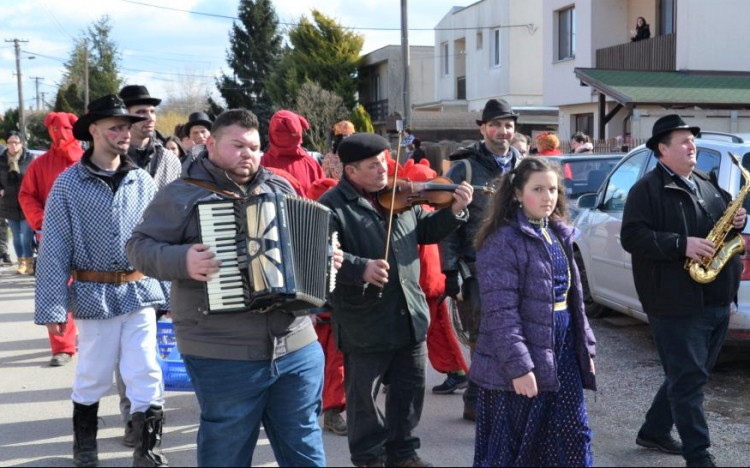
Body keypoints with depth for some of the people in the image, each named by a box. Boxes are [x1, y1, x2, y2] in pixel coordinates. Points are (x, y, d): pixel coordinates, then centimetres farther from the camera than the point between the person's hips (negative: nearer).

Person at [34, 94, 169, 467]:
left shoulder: (143, 182, 4)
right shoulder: (68, 184, -5)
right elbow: (54, 251, -6)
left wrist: (172, 292, 7)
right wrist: (51, 307, -9)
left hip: (140, 292, 2)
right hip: (94, 295, -2)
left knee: (146, 377, 0)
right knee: (92, 378, 11)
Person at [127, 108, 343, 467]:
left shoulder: (280, 189, 13)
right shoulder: (182, 195, -2)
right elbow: (139, 246, -4)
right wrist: (181, 260, -21)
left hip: (297, 347, 5)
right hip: (223, 356, -4)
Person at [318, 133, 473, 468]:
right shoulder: (332, 206, -12)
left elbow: (426, 231, 13)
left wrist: (454, 212, -2)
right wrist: (360, 268, -36)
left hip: (409, 314, 6)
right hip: (364, 321, -6)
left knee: (410, 388, 17)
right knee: (364, 396, 9)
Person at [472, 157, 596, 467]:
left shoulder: (559, 234, 11)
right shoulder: (503, 241, -15)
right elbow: (501, 312, -20)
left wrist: (586, 346, 13)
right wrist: (518, 365, -25)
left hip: (563, 351, 8)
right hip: (521, 360, -7)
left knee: (574, 436, 12)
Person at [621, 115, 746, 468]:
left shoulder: (708, 185, 16)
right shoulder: (647, 189, -7)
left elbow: (724, 220, 26)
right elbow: (631, 236, -16)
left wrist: (738, 221, 2)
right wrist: (681, 245, -24)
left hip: (718, 301, 8)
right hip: (677, 303, -8)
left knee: (688, 375, 16)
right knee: (689, 378, -3)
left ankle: (654, 432, 31)